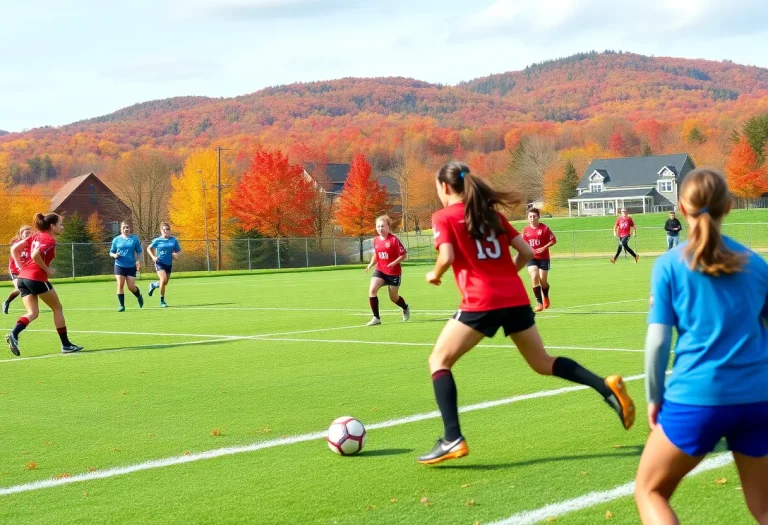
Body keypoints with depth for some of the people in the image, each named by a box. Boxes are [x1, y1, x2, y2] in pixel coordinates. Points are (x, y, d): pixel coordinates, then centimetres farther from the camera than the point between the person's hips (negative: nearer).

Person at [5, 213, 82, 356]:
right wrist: (47, 270, -11)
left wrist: (22, 267, 12)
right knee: (57, 308, 9)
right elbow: (35, 255, -24)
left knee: (32, 313, 8)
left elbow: (14, 249, 12)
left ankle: (14, 335, -19)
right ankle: (66, 345, 13)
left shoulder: (36, 235, 16)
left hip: (23, 278, 8)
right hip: (37, 278, -8)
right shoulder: (50, 240, -8)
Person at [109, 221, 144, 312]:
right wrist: (114, 255, -12)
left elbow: (139, 252, 6)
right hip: (119, 266, 0)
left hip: (131, 266, 0)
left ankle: (139, 296, 33)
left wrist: (138, 261, -9)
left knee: (131, 287, 0)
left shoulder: (134, 239, 1)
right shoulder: (116, 239, 3)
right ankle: (122, 306, -1)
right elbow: (111, 252, 10)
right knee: (120, 285, -9)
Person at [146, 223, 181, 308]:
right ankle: (162, 301, -6)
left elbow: (178, 250, 11)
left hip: (169, 264, 4)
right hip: (160, 263, -4)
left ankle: (153, 285, 46)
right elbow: (149, 248, 8)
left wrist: (176, 255, -11)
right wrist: (153, 257, -6)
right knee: (163, 280, -21)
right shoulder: (157, 240, -5)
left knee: (165, 283, 11)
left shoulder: (174, 240, 0)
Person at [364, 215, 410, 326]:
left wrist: (394, 263, -27)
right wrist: (371, 264, -2)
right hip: (380, 270, 4)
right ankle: (376, 318, -12)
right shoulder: (376, 240, 2)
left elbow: (403, 255, -12)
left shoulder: (394, 240, -15)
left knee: (394, 298, 8)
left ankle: (405, 308, 45)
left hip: (394, 272, -4)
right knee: (372, 290, -20)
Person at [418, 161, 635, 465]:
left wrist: (435, 275, 7)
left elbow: (447, 257, -13)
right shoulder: (491, 214, 19)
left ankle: (453, 439, -10)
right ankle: (607, 386, 3)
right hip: (515, 297, 6)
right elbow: (527, 252, 15)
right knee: (542, 363, 20)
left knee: (439, 361, 4)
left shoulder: (444, 217, 2)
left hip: (481, 301, -6)